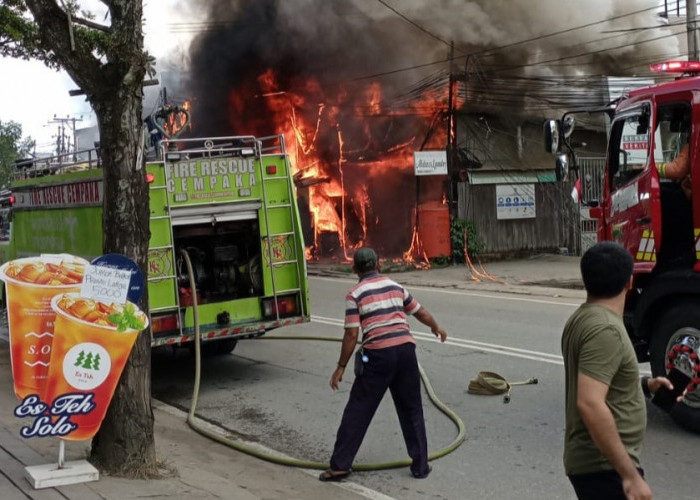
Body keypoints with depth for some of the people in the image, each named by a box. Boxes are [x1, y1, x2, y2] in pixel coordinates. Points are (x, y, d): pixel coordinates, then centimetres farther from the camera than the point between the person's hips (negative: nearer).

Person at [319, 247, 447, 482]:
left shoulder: (354, 294, 0)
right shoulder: (395, 286, 15)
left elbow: (351, 335, -5)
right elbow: (421, 312, 25)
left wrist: (341, 367, 3)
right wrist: (437, 328, 45)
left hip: (378, 354, -4)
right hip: (405, 349, 4)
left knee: (358, 410, 5)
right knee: (411, 410, 16)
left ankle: (340, 465, 9)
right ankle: (420, 465, 20)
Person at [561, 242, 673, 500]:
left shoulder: (582, 318, 9)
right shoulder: (605, 329, -22)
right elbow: (590, 404, -31)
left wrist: (643, 385, 18)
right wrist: (630, 475, -29)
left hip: (592, 460, 10)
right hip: (605, 467, -10)